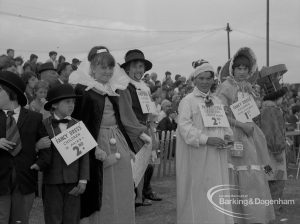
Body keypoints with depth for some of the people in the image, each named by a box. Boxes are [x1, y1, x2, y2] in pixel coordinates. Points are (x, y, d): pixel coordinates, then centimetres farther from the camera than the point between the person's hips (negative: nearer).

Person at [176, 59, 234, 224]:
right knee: (198, 190, 0)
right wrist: (206, 139, -20)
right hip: (197, 155, -5)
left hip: (217, 154, 6)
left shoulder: (217, 101, 15)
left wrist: (227, 137, 0)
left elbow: (224, 123, 21)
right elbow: (184, 126, -14)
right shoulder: (187, 101, -5)